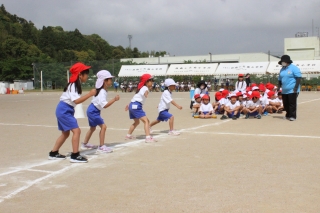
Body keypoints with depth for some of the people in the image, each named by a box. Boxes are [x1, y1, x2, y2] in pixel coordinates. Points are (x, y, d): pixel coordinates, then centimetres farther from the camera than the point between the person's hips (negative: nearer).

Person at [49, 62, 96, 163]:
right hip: (64, 110, -11)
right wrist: (89, 94, -31)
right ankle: (75, 155, -14)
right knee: (76, 130, -15)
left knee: (65, 133, 18)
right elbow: (76, 101, -30)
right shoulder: (73, 85, -18)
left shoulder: (75, 85, 12)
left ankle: (53, 153, 27)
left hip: (65, 110, 11)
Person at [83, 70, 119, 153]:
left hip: (93, 111, 11)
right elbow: (105, 105, -36)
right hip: (93, 111, -11)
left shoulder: (104, 91, 3)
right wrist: (114, 99, -37)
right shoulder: (102, 92, -26)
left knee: (92, 128, 24)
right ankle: (101, 147, -13)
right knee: (103, 126, -15)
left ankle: (85, 144, 39)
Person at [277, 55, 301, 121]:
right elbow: (280, 79, 23)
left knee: (292, 104, -5)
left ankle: (292, 116, 1)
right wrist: (279, 87, 14)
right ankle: (288, 115, 22)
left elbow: (298, 78, -12)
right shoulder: (282, 69, 16)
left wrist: (296, 88, -18)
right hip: (284, 91, 7)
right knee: (285, 104, 10)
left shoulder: (294, 68, -7)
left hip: (292, 90, -7)